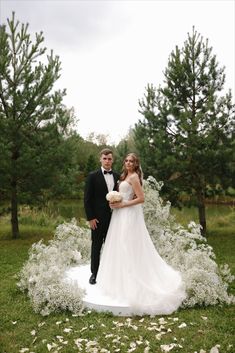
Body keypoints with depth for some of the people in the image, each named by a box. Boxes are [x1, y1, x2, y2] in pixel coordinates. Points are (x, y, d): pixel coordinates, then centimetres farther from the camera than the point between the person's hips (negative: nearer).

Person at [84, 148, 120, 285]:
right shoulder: (93, 176, -6)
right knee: (96, 246, 9)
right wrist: (90, 217, -11)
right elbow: (87, 198, -7)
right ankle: (94, 273, 24)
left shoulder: (117, 176, 6)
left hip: (114, 216, 4)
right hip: (98, 217, -3)